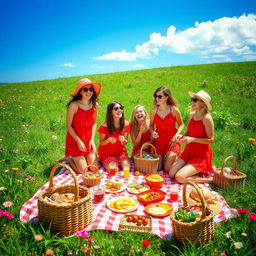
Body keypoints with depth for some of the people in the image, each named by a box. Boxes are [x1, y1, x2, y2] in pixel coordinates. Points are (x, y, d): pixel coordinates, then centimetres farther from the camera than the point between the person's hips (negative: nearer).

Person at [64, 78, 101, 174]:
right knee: (83, 170, -2)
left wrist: (92, 139, -2)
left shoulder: (95, 105, -4)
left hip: (88, 140, 5)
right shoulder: (74, 105, -19)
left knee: (95, 169, 2)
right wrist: (78, 141, -15)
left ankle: (84, 158, 31)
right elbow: (68, 126, -13)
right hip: (75, 140, -4)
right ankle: (69, 158, 25)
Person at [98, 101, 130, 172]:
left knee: (127, 167, -18)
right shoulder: (105, 126, -18)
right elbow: (101, 143, -8)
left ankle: (119, 163, 12)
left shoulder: (125, 124, -7)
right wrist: (108, 140, -30)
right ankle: (106, 163, 11)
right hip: (107, 153, -3)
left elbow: (125, 142, 1)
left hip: (120, 151, 3)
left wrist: (123, 140, -23)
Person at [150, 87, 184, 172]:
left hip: (172, 141, -3)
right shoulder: (153, 111, -4)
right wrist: (152, 132, -10)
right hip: (159, 141, 3)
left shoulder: (174, 110, -11)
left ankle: (177, 157, 25)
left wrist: (176, 135, -15)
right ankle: (164, 158, 39)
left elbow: (181, 124, 1)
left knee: (168, 169, -6)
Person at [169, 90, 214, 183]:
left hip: (201, 155, -7)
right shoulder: (191, 115, 4)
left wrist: (192, 139, -23)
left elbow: (211, 140, -15)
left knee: (180, 177, -19)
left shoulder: (207, 118, -17)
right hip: (189, 152, 7)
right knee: (171, 173, -3)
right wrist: (182, 136, -5)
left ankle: (207, 178, 2)